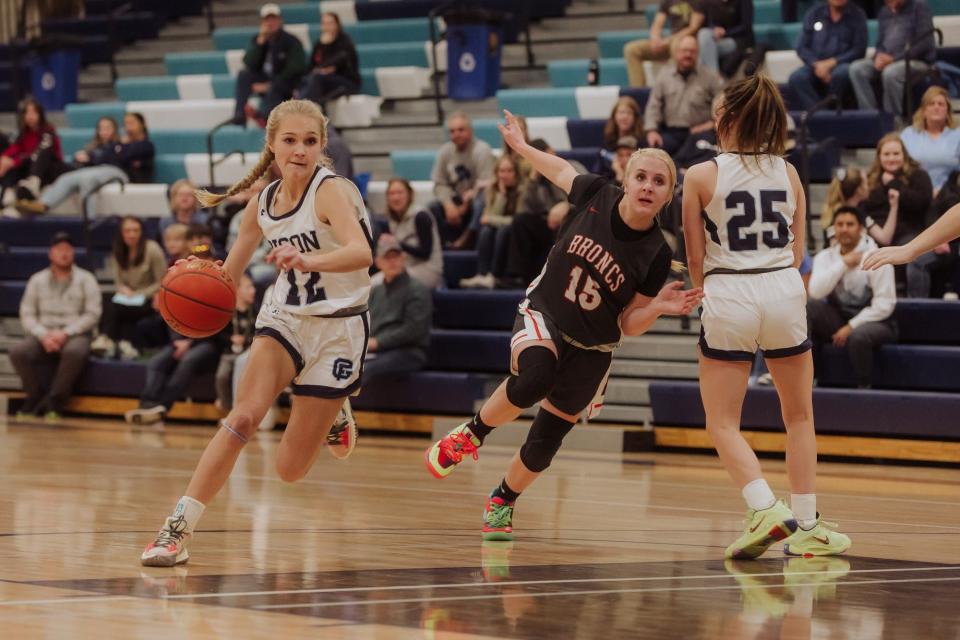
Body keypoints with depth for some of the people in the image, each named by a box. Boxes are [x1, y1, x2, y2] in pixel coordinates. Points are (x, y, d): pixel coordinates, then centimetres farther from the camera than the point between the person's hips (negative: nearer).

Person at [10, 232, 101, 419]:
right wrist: (43, 335, -13)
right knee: (18, 351, -29)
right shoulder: (37, 280, 14)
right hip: (43, 335, 2)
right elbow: (27, 315, 6)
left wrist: (65, 333, -15)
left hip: (75, 335, -2)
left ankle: (54, 401, -23)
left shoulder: (85, 279, 7)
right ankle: (37, 396, -10)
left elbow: (92, 314, -2)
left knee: (75, 352, -39)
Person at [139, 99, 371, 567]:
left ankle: (332, 416, 35)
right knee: (244, 415, -24)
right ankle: (179, 528, -21)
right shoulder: (262, 204, 0)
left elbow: (362, 252, -38)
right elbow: (227, 276, 11)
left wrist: (307, 260, -57)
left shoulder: (331, 190, -18)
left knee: (290, 469, 1)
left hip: (337, 328, -4)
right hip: (284, 318, 4)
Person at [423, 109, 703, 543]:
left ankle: (501, 504, 33)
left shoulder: (656, 255, -16)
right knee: (535, 377, -34)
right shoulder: (595, 196, -14)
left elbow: (629, 324, -9)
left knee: (545, 442, 5)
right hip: (543, 315, -1)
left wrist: (658, 307, -28)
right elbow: (561, 171, 8)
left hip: (591, 349, 1)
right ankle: (472, 434, -9)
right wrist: (521, 146, 20)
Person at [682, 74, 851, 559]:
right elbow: (797, 250, 11)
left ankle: (765, 510, -15)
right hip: (785, 290, 3)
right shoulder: (788, 172, 6)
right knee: (799, 415, 16)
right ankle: (806, 526, 14)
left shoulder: (701, 176, -4)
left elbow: (696, 259, 1)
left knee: (722, 423, 4)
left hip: (728, 298, -3)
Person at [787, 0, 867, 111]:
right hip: (817, 65, 2)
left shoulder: (857, 15, 4)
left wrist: (831, 63, -15)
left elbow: (859, 50, -3)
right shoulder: (814, 13, 10)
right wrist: (817, 65, -13)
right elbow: (801, 47, 6)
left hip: (841, 65, -2)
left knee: (841, 73, -37)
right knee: (796, 78, -28)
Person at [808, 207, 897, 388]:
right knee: (807, 306, -23)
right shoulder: (825, 257, 3)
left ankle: (864, 387, -15)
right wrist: (843, 264, -18)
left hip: (874, 321, -4)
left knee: (858, 336, -39)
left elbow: (884, 305, -14)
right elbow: (816, 292, -14)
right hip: (838, 317, 4)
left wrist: (852, 326, -18)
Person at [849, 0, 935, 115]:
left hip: (916, 60, -6)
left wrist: (894, 58, -19)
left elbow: (924, 43, -12)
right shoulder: (884, 13, 16)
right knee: (856, 69, -19)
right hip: (887, 60, 6)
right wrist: (880, 56, -7)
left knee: (890, 73, -38)